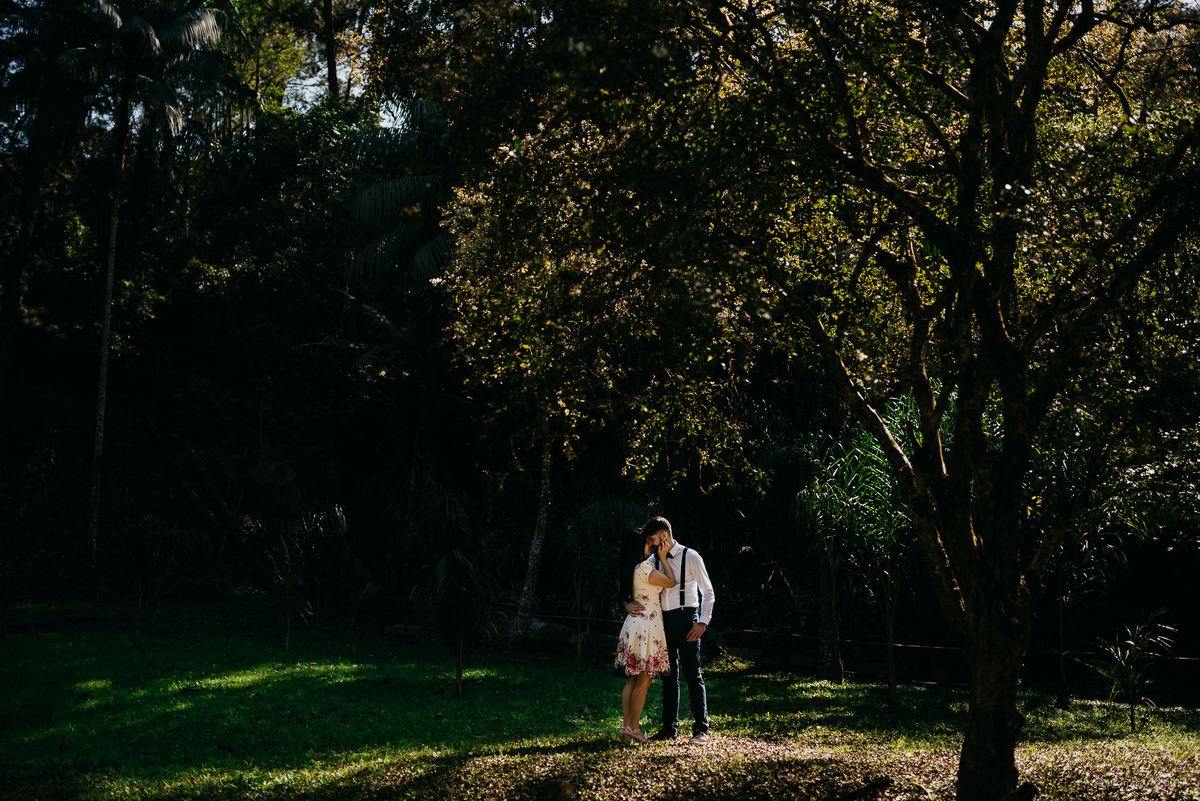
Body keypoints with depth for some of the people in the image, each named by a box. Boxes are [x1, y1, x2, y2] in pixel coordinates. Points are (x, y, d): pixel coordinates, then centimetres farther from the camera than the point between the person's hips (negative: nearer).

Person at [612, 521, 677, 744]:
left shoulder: (632, 569, 10)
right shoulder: (644, 569, -17)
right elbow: (671, 581, -8)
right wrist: (663, 557, 1)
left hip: (634, 624, 9)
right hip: (646, 626, -9)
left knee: (632, 679, 9)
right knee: (643, 681, -4)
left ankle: (626, 727, 10)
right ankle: (634, 728, -2)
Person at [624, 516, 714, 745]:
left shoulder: (690, 557, -4)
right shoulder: (654, 561, 10)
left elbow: (708, 592, -3)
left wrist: (703, 622, -12)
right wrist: (629, 604, -8)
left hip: (685, 618, -6)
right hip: (664, 620, 6)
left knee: (692, 674, -6)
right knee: (668, 675, 10)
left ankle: (701, 729, -2)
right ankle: (669, 728, 16)